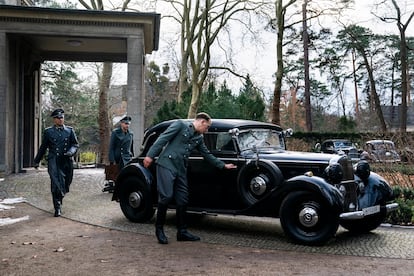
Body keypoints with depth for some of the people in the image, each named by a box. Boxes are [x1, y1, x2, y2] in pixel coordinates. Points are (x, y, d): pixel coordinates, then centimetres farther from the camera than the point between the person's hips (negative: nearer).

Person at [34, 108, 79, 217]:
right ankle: (57, 208, -4)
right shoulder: (48, 132, 6)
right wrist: (37, 161, 18)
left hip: (67, 162, 2)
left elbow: (76, 145, 9)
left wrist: (71, 152, -12)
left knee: (65, 185, 9)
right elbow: (43, 147, 13)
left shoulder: (70, 130, 9)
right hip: (54, 162, -2)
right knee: (56, 184, -13)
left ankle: (59, 200, 37)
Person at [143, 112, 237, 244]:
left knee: (182, 200, 6)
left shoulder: (199, 138, 19)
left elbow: (207, 154, 26)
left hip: (181, 169, 7)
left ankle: (182, 232, 15)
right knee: (166, 196, -11)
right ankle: (159, 229, 4)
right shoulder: (180, 124, -2)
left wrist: (223, 165, 26)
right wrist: (150, 155, -17)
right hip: (166, 165, -7)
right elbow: (163, 138, -9)